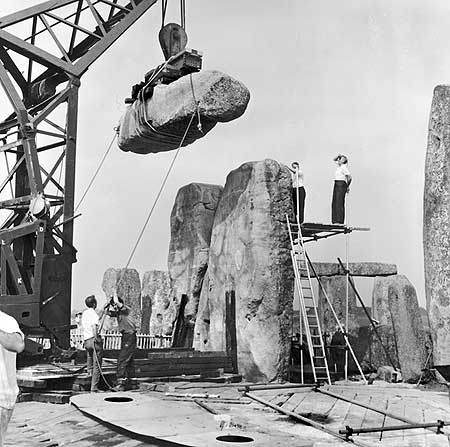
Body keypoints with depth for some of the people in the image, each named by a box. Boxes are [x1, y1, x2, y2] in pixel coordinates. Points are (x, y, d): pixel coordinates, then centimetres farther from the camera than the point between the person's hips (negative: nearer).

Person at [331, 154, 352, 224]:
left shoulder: (344, 167, -10)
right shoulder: (339, 165, 17)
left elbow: (349, 177, -14)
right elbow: (334, 159, 37)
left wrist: (347, 187, -9)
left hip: (341, 185, -10)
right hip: (336, 184, 10)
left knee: (339, 204, -12)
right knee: (334, 204, 7)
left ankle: (340, 221, -12)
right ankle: (335, 221, 9)